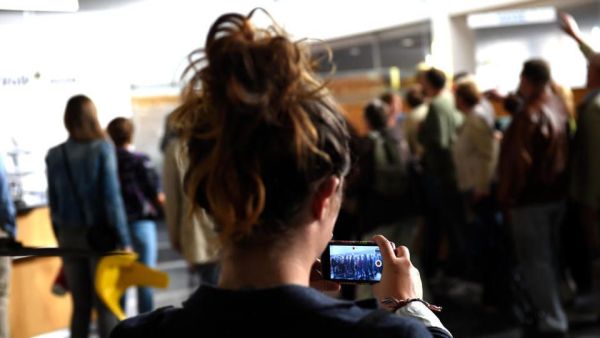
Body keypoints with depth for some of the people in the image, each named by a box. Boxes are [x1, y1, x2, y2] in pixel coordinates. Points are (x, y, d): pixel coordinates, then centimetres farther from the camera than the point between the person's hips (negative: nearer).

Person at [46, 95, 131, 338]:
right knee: (105, 304, 4)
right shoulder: (102, 148, -8)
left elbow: (54, 204, 6)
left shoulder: (54, 156, 3)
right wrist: (124, 241, -9)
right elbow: (112, 197, -11)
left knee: (80, 305, 10)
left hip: (69, 236, 4)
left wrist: (61, 239, 16)